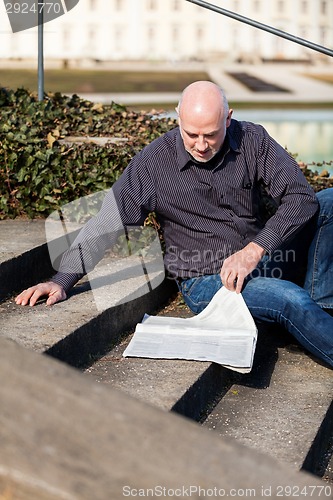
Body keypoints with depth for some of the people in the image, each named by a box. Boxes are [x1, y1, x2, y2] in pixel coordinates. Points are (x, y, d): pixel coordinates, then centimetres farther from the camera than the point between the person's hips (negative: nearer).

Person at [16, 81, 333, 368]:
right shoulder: (155, 161, -10)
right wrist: (62, 281, -15)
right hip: (206, 281, -4)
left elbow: (300, 197, -11)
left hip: (265, 257, 4)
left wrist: (254, 250, -24)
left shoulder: (252, 140, -4)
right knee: (292, 301, -32)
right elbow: (107, 223, -9)